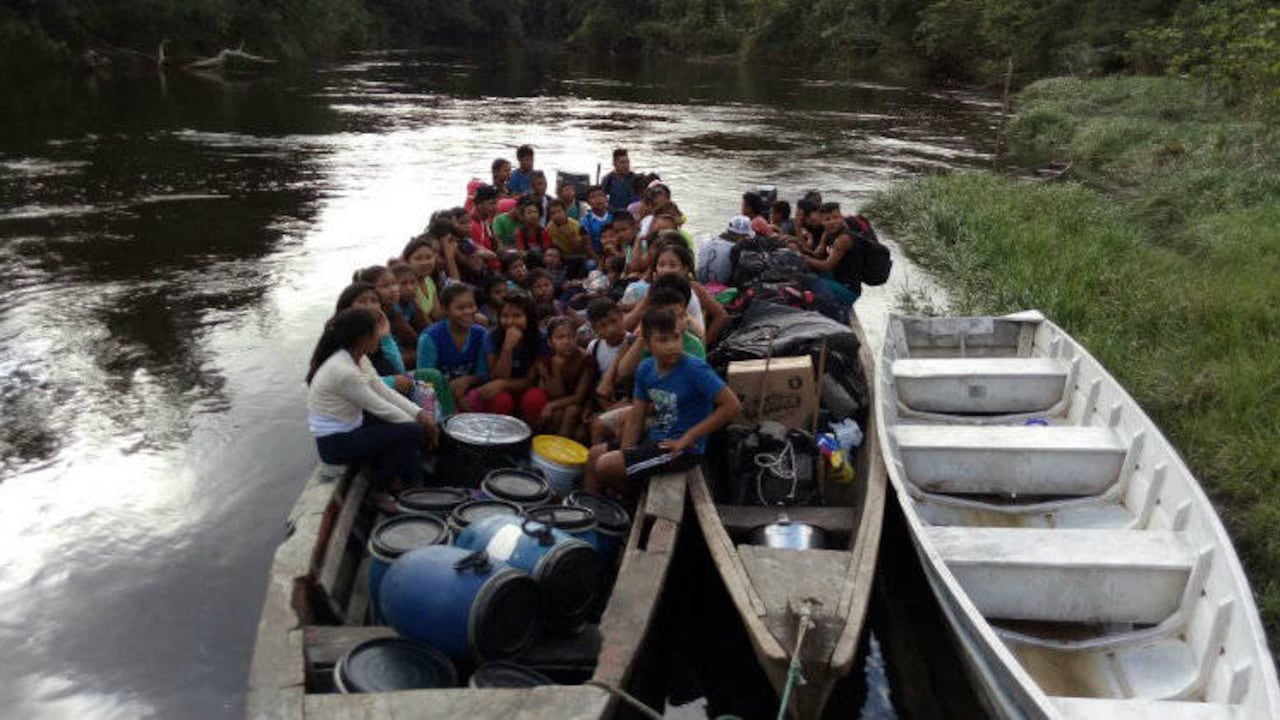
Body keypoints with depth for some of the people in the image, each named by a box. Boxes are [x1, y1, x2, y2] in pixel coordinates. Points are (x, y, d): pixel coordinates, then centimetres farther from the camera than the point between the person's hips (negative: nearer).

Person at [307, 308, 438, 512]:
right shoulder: (343, 371, -29)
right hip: (335, 443, -9)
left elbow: (384, 391, 2)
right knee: (413, 433, -16)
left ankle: (412, 484, 18)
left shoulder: (358, 357, -2)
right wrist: (419, 425, -7)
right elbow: (380, 408, -20)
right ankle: (380, 492, 3)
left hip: (350, 424, 9)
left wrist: (420, 413, -8)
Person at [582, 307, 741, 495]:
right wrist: (625, 454, -8)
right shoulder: (645, 369, 0)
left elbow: (732, 405, -23)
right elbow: (635, 419, 4)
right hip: (655, 440, 7)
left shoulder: (695, 369, -20)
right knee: (595, 454, 11)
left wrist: (688, 438, -20)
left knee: (605, 466, -12)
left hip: (684, 449, -7)